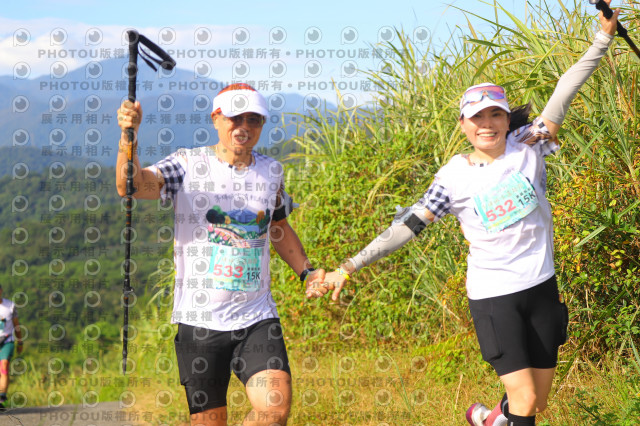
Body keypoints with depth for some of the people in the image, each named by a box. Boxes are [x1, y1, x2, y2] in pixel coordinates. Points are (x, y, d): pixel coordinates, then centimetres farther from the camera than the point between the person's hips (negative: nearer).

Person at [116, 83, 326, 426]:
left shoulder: (272, 171, 10)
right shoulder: (188, 164, -3)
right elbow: (131, 186, -20)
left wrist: (306, 271, 13)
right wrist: (128, 136, -37)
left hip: (257, 317, 3)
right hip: (199, 319, -2)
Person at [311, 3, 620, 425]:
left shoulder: (527, 146, -1)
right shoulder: (455, 177, -5)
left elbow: (564, 93, -5)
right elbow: (408, 226, -6)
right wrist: (348, 268, -10)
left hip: (541, 286, 3)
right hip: (492, 295, -3)